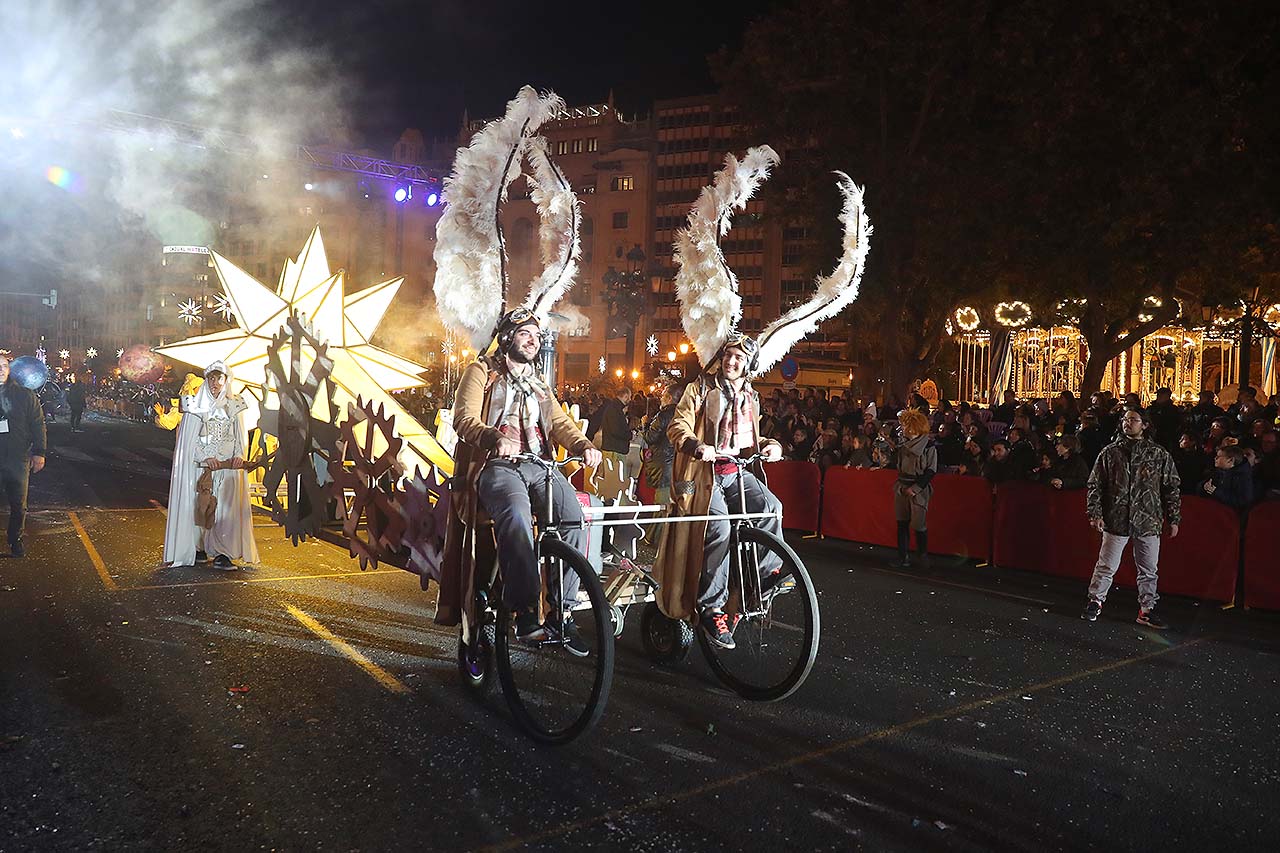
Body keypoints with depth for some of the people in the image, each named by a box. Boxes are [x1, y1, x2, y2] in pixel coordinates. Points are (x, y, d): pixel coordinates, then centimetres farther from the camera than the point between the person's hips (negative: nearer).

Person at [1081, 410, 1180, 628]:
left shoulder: (1160, 454, 3)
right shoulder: (1110, 452, 3)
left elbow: (1171, 488, 6)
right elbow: (1095, 484, 5)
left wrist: (1174, 519, 3)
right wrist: (1095, 513, -3)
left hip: (1148, 521, 1)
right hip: (1116, 520, -1)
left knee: (1149, 569, 9)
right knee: (1107, 566, 4)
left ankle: (1146, 609, 21)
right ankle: (1095, 601, 20)